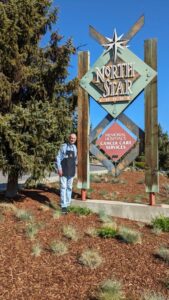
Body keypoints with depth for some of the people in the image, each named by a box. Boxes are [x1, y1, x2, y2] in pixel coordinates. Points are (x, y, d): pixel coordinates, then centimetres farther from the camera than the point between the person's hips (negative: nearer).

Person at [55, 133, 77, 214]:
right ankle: (63, 206, -5)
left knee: (69, 187, 9)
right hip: (63, 171, -5)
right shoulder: (63, 146, -8)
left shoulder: (75, 147, 8)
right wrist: (59, 168, -15)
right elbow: (58, 158, -8)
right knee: (63, 187, -7)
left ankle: (67, 203, 19)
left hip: (71, 171, 5)